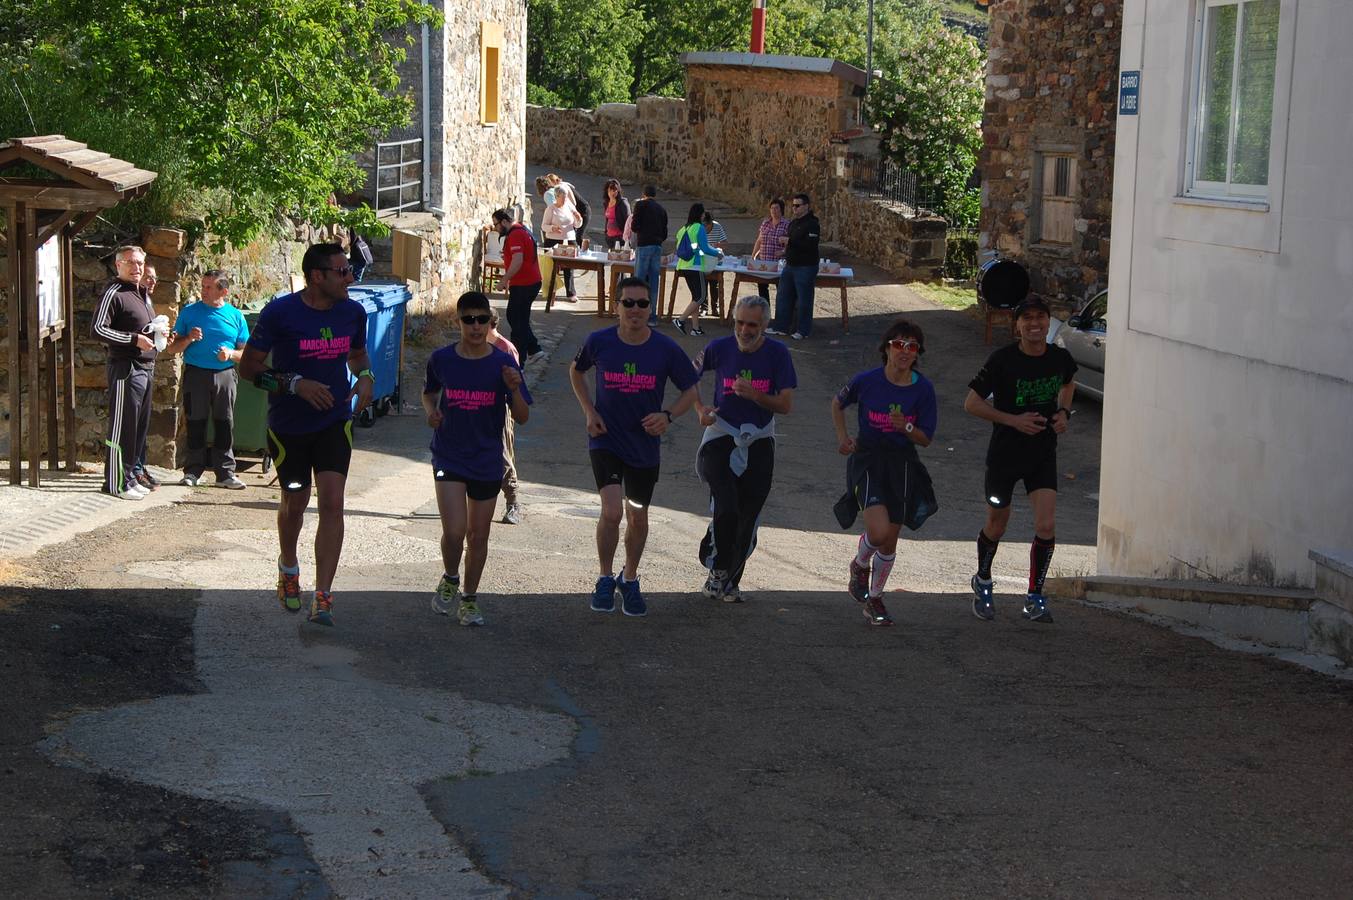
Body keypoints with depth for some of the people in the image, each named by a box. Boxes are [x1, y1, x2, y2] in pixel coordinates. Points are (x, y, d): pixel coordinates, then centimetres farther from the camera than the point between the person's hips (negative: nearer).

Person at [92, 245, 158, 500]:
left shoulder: (143, 294, 18)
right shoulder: (114, 293, -10)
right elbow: (98, 330, -18)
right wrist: (134, 339, -20)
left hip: (145, 368, 9)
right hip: (125, 367, -9)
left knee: (140, 426, 12)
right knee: (122, 427, -6)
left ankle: (129, 476, 20)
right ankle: (117, 483, -2)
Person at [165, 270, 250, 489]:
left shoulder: (235, 316, 8)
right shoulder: (189, 312, 6)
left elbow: (246, 353, 10)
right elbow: (172, 348, 7)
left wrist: (231, 354, -10)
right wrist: (189, 339, -12)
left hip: (225, 375, 1)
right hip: (196, 373, -1)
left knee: (224, 424, 2)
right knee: (195, 423, 1)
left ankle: (225, 472, 7)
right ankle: (192, 472, 8)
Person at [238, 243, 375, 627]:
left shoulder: (353, 312, -1)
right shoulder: (279, 313, -15)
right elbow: (248, 367, -10)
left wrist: (365, 377, -4)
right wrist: (295, 384, -23)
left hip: (335, 422, 2)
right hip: (289, 425, -2)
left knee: (332, 502, -13)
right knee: (295, 501, 14)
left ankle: (323, 597, -12)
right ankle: (288, 567, 44)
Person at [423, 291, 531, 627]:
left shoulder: (503, 364, -7)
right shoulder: (441, 359, -5)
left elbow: (522, 417, -5)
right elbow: (429, 392, 15)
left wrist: (514, 388, -23)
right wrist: (430, 411, -6)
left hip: (487, 461, 1)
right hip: (449, 457, -1)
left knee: (478, 536, 10)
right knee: (454, 531, -13)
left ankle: (469, 599, 29)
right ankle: (450, 580, 17)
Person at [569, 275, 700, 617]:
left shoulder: (666, 349, -10)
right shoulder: (599, 342, -9)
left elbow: (690, 391, 2)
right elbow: (576, 371, 11)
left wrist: (668, 415, -17)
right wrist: (588, 411, -1)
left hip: (645, 445, 2)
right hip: (606, 439, -2)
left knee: (638, 517, 12)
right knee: (612, 510, -17)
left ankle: (630, 580, 35)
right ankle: (606, 579, 4)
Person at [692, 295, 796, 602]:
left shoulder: (777, 353, -6)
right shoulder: (719, 348, -6)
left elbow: (786, 405, -7)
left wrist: (754, 394, -23)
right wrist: (700, 409, -5)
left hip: (759, 442, 1)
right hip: (721, 436, -1)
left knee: (748, 518, 4)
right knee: (725, 508, -18)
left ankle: (731, 580, 21)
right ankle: (717, 569, 5)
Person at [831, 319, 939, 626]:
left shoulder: (923, 388, -7)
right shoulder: (867, 381, -10)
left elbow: (925, 439, -2)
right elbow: (838, 403, 11)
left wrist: (906, 427, -21)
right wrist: (843, 437, 2)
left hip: (902, 465, 2)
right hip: (867, 460, -2)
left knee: (889, 542, 9)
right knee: (878, 531, -21)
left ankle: (874, 598, 30)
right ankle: (860, 565, 14)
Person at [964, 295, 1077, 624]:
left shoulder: (1059, 357, -5)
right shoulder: (1002, 360, -17)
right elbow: (971, 403, -12)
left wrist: (1063, 412, 2)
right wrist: (1013, 420, -20)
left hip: (1044, 453, 2)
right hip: (1004, 453, -2)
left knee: (1046, 526, -11)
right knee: (996, 526, 12)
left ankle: (1035, 597, 5)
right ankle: (982, 583, 40)